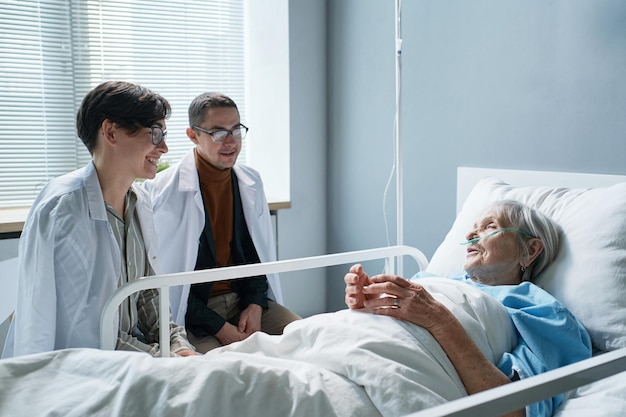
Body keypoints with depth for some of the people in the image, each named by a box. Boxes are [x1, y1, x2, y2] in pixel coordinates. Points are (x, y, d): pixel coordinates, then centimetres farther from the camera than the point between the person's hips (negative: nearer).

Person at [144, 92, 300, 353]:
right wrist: (218, 327, -15)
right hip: (193, 311, -5)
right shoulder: (164, 191, -12)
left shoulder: (251, 182, 7)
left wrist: (256, 304, -3)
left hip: (247, 299, 6)